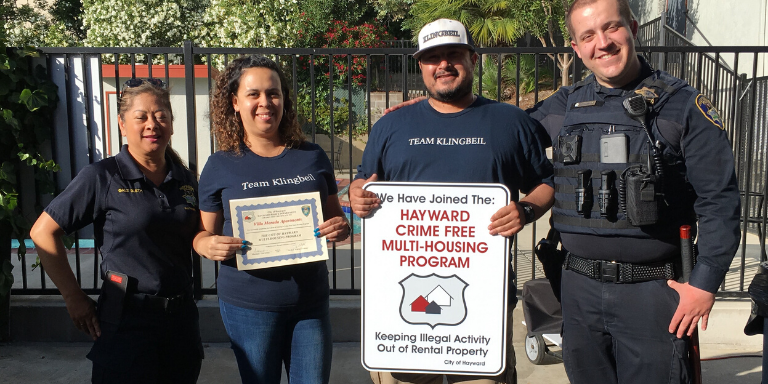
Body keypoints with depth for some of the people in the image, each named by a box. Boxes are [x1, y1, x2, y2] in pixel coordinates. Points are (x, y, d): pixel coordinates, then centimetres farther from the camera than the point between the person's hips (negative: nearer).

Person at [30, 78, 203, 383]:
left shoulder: (186, 180, 7)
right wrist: (74, 297, -6)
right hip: (126, 322, -5)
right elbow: (43, 232, -6)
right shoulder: (102, 177, -8)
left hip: (181, 317, 5)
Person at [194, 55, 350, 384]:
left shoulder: (312, 157, 4)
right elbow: (203, 233, 3)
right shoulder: (221, 166, -1)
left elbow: (334, 215, 13)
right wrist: (209, 245, -19)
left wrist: (341, 228, -10)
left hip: (311, 302, 2)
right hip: (249, 307, -2)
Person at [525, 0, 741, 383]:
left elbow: (718, 200, -4)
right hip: (579, 289, 4)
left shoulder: (684, 105, -4)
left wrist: (705, 283, -7)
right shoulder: (562, 107, 5)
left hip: (653, 290, -3)